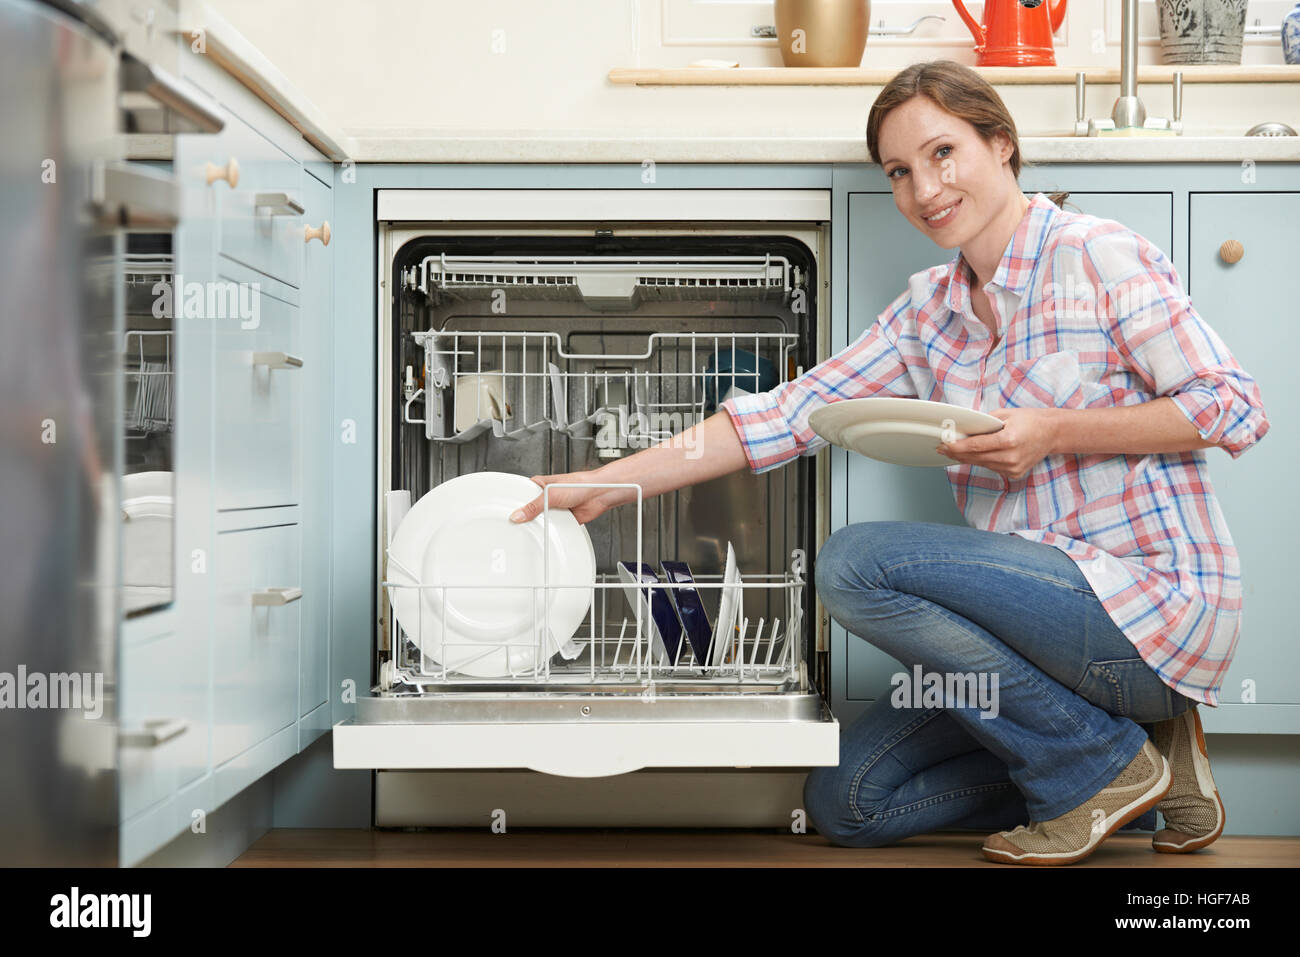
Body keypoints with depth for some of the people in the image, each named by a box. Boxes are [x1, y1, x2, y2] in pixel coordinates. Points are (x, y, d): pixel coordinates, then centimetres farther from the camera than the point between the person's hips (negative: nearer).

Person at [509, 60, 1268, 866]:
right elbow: (794, 412, 3)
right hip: (1049, 607, 7)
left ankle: (1103, 765, -7)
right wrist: (605, 484, -3)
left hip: (1153, 597, -7)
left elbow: (1235, 408, -9)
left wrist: (1057, 431, -21)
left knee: (856, 562, -23)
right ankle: (1136, 747, 10)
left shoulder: (1097, 254, -7)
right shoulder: (929, 313, 11)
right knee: (846, 805, 4)